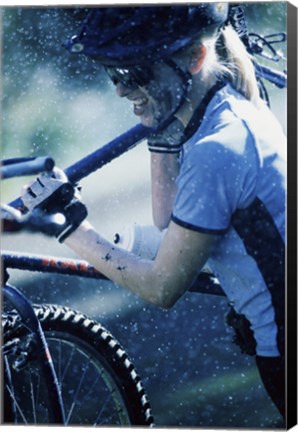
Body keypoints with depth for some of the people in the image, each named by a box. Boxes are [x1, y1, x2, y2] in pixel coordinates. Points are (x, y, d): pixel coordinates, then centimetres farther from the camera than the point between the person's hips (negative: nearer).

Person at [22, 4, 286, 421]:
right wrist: (162, 132, 3)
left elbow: (162, 288, -18)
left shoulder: (215, 150, -26)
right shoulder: (235, 108, 2)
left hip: (283, 349, -9)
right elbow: (169, 218, 11)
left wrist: (71, 226, -12)